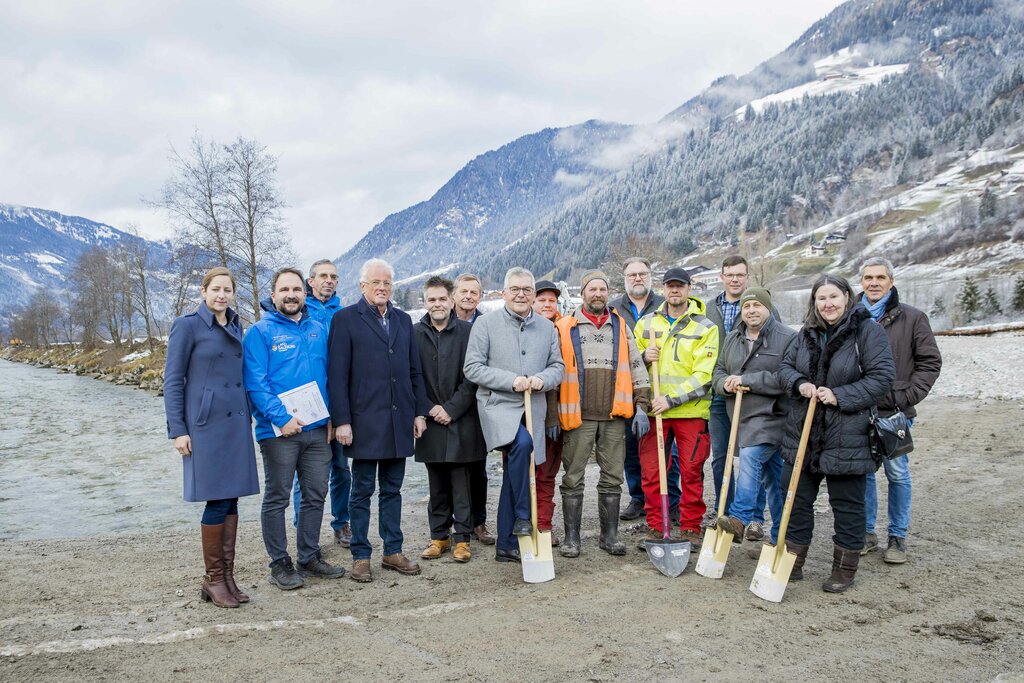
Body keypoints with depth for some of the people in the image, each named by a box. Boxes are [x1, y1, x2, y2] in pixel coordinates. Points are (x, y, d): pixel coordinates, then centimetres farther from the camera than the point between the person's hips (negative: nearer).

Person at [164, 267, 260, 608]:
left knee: (231, 500, 8)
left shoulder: (236, 326, 13)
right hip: (206, 424, -6)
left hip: (236, 423, 6)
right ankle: (213, 579, 10)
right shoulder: (187, 325, -5)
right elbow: (172, 380, -5)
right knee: (217, 501, -4)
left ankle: (227, 576, 17)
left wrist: (247, 419, 15)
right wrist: (177, 430, -10)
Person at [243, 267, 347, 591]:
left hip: (318, 429, 5)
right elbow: (255, 383, -11)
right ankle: (280, 564, 16)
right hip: (278, 430, -5)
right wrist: (281, 418, -19)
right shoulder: (260, 332, -4)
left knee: (315, 496, 12)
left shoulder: (318, 330, 12)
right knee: (277, 498, 5)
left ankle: (310, 557, 25)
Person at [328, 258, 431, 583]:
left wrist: (420, 411, 7)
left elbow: (415, 371, 14)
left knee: (392, 489, 12)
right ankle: (360, 556, 15)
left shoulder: (403, 320, 13)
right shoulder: (345, 319, -3)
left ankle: (393, 552, 22)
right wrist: (341, 420, -12)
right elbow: (337, 375, -7)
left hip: (400, 421, 5)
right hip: (364, 421, -4)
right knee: (362, 491, 5)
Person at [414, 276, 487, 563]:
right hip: (431, 421, 2)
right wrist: (429, 408, -5)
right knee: (437, 485, 11)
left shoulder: (468, 331, -1)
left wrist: (452, 409, -9)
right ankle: (439, 536, 21)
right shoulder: (414, 333, 5)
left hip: (461, 420, -2)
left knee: (462, 484, 2)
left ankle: (462, 538, 11)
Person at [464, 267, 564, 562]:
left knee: (512, 478, 10)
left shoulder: (547, 328, 11)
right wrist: (511, 381, -15)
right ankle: (522, 516, -16)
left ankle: (506, 545, 20)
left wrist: (542, 379, -9)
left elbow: (558, 366, 14)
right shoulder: (486, 324, -1)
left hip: (533, 409, 5)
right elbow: (473, 368, -5)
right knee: (522, 442, -34)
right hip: (498, 406, -4)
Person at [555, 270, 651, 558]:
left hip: (614, 416, 3)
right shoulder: (564, 328, 4)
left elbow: (636, 368, 13)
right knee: (573, 479, 2)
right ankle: (571, 536, 12)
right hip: (578, 416, -2)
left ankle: (610, 535, 19)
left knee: (612, 478, 8)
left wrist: (641, 406, 4)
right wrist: (552, 415, -1)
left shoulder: (621, 327, 13)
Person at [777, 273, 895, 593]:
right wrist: (799, 384, -9)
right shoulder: (807, 333, 8)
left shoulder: (867, 330, -9)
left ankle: (844, 570, 22)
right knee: (797, 497, 11)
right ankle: (792, 563, 25)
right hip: (803, 432, 5)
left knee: (847, 504, 7)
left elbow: (882, 376, -14)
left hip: (847, 437, -5)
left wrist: (840, 396, -20)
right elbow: (785, 366, 13)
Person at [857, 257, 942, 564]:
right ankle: (866, 533, 22)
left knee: (897, 474, 5)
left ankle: (898, 537, 18)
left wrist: (908, 396, -8)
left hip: (895, 413, -2)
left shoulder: (912, 318, -1)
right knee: (863, 473, 10)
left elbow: (930, 362, 1)